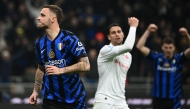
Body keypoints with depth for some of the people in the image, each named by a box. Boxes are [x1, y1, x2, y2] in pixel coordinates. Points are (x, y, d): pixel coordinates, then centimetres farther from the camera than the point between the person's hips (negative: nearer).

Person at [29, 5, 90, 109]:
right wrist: (35, 91, 14)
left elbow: (85, 65, -17)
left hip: (74, 98, -4)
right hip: (50, 99, 4)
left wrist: (60, 70, -22)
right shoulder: (40, 43, 7)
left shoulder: (69, 38, -11)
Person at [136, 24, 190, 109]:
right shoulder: (156, 57, 0)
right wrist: (148, 31, -11)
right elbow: (140, 46, -4)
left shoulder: (179, 59, -2)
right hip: (158, 98, 2)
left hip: (174, 100, -2)